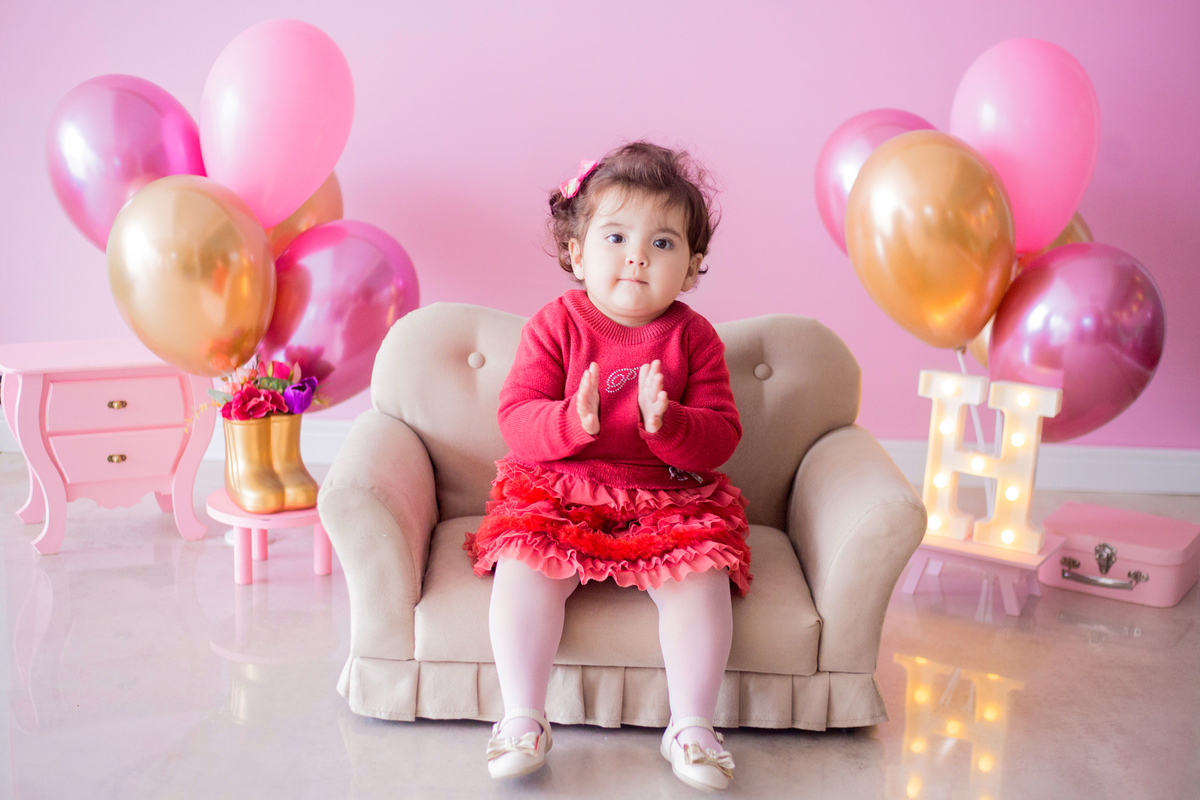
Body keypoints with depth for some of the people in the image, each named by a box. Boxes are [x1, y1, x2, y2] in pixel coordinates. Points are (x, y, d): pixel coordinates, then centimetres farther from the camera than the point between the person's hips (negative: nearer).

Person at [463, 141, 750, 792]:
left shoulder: (693, 336, 1)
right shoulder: (554, 325, -2)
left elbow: (720, 438, -5)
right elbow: (515, 419, -8)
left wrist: (666, 421, -26)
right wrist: (573, 421, -30)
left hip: (670, 499, 1)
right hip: (558, 493, 0)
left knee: (700, 574, -21)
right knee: (524, 563, -24)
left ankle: (691, 727, -8)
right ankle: (522, 720, -13)